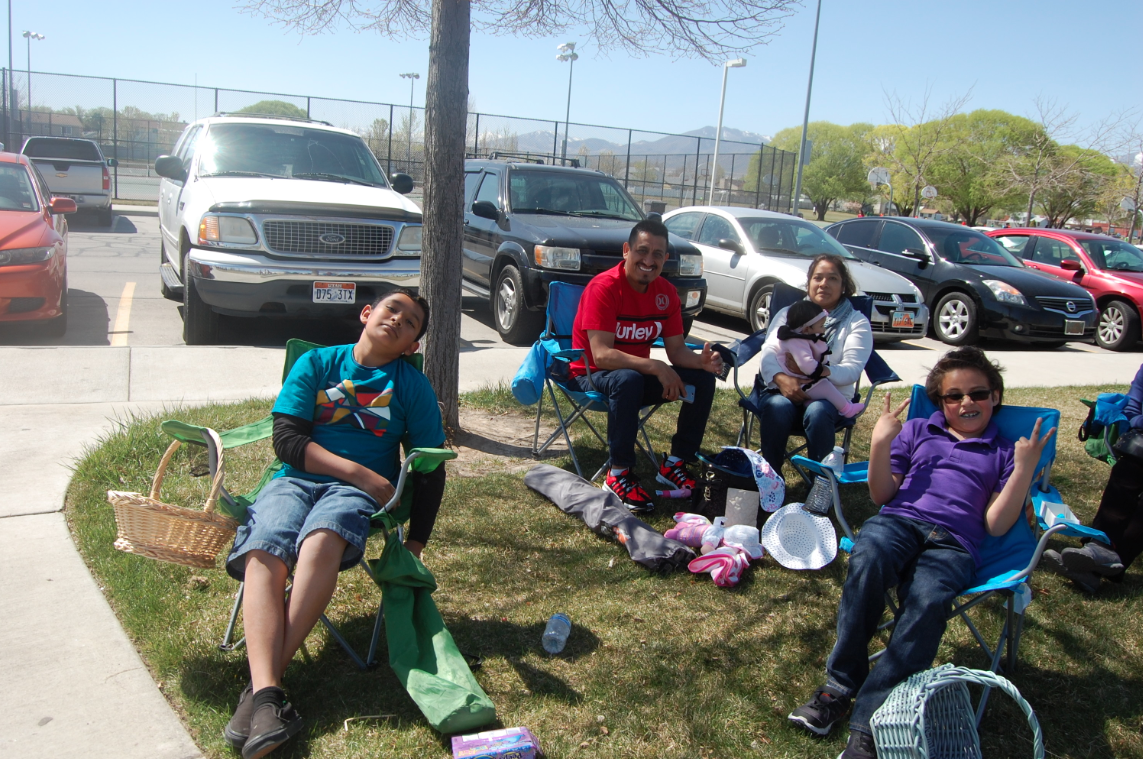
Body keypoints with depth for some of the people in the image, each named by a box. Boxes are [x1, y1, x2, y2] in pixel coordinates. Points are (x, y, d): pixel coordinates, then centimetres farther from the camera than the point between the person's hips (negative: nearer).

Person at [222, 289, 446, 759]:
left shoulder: (412, 385, 14)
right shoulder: (316, 363, 14)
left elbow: (429, 470, 13)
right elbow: (287, 439, 2)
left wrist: (415, 543, 5)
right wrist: (359, 471, -9)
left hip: (360, 491, -1)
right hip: (297, 477, 1)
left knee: (321, 542, -36)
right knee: (264, 552, -32)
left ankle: (260, 688, -35)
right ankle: (266, 694, -43)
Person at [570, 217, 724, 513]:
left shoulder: (666, 292, -2)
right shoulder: (604, 287, -23)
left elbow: (676, 350, -1)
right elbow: (601, 355, -31)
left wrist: (702, 361, -24)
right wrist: (655, 367, -39)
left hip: (638, 372, 7)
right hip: (592, 373, -7)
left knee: (703, 379, -9)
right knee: (628, 380, -39)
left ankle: (675, 464, 0)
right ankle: (619, 474, -27)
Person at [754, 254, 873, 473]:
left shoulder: (856, 322, 13)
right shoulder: (788, 314, 20)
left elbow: (852, 369, -4)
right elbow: (769, 352, 3)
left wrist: (823, 371, -27)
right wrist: (781, 378, -20)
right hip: (783, 390, 1)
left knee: (817, 412, -35)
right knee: (777, 407, -34)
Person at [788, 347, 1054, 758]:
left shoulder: (1004, 453, 24)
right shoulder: (917, 431, 27)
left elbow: (996, 525, 10)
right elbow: (882, 495, 19)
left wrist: (1024, 470, 1)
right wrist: (880, 444, 5)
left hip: (954, 542, -1)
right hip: (899, 520, 1)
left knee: (927, 600, -37)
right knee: (868, 558, -37)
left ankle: (868, 721, -36)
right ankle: (840, 682, -26)